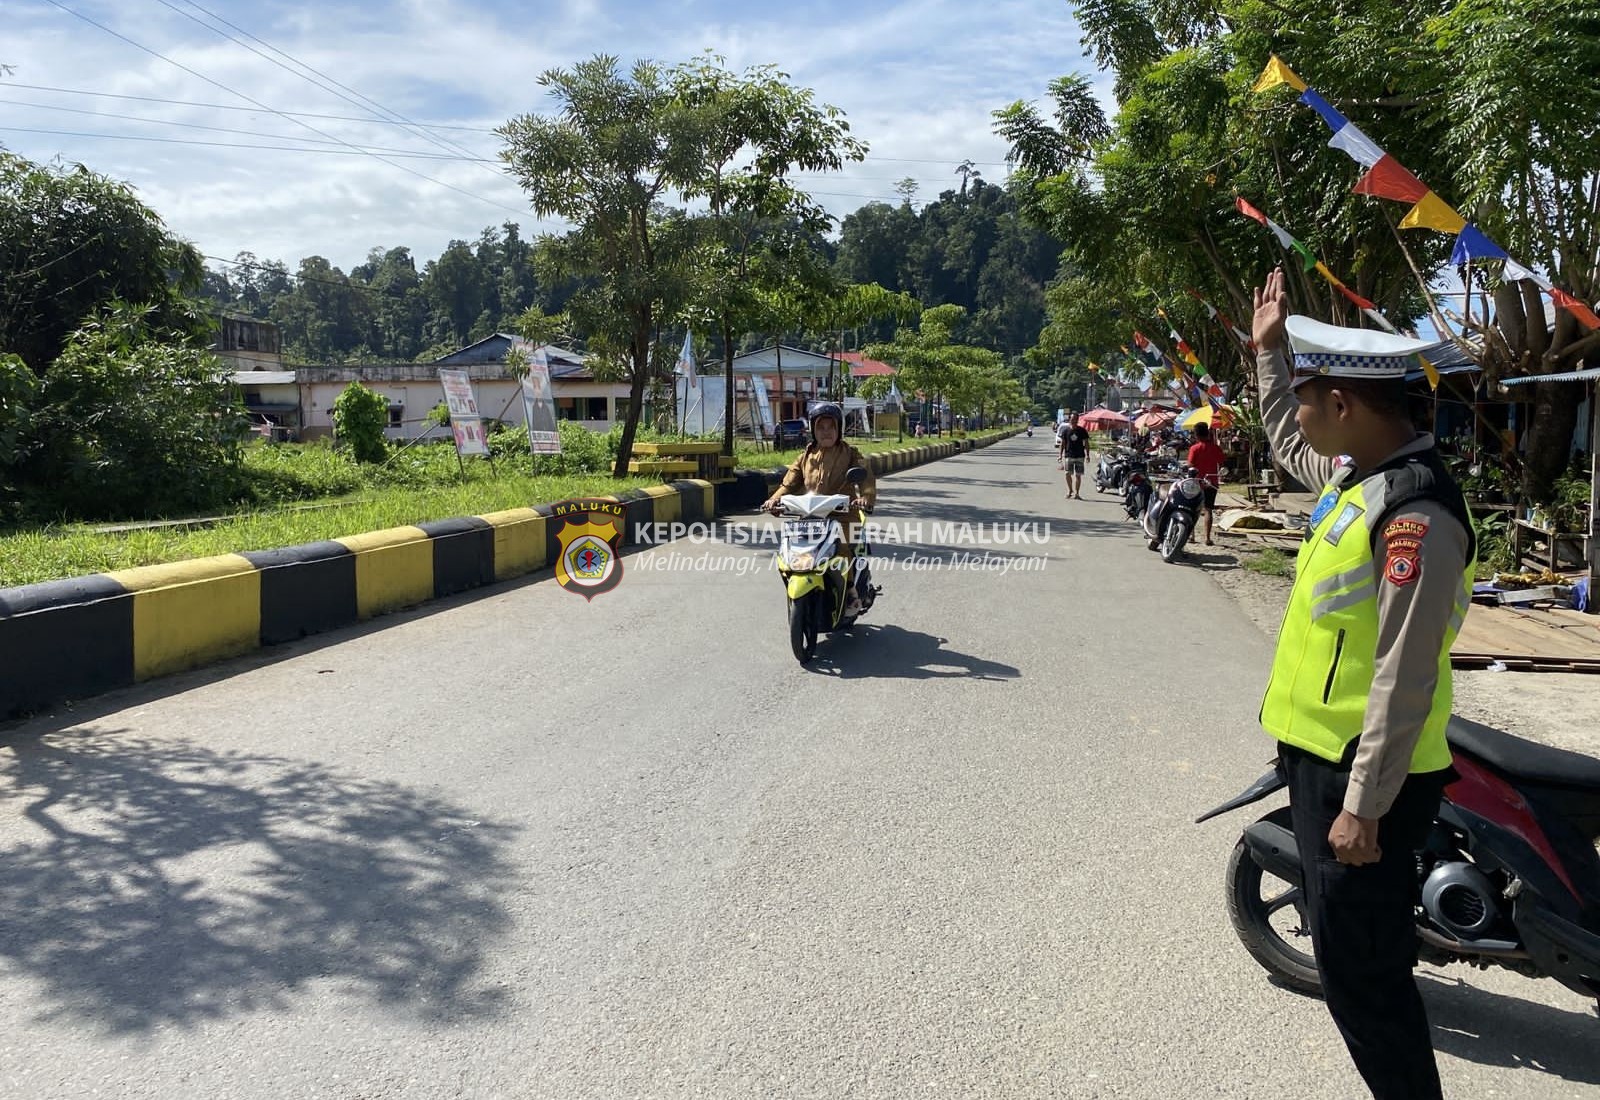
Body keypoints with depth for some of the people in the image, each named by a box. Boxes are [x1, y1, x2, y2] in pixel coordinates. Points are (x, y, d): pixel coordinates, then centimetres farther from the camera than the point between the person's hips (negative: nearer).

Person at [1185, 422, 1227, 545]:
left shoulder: (1194, 449, -9)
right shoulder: (1216, 448, -1)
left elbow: (1190, 466, -13)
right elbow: (1223, 463, 1)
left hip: (1198, 482, -2)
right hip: (1212, 483, 2)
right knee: (1208, 510, 4)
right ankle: (1207, 537, -2)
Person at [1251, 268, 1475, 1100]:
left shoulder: (1415, 513, -25)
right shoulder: (1356, 471, 5)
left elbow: (1405, 678, -25)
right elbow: (1287, 448, 29)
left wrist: (1363, 805, -22)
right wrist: (1269, 349, 29)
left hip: (1363, 772, -10)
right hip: (1321, 750, 10)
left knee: (1358, 969, 0)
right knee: (1354, 949, 26)